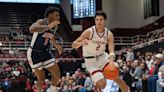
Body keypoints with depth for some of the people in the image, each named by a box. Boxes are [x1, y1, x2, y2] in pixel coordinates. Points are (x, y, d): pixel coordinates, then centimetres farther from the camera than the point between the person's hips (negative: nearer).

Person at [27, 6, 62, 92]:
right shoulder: (42, 22, -24)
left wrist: (56, 45, 24)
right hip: (34, 53, -7)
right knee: (41, 78, -3)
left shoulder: (55, 25, 0)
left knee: (57, 74, 3)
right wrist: (48, 27, -57)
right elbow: (31, 29, -49)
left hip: (45, 52, 7)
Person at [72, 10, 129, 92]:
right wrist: (80, 43, -44)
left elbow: (111, 51, -21)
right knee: (101, 84, -17)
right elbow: (73, 45, -20)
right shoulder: (89, 32, -20)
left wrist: (111, 62, -42)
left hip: (102, 56, 3)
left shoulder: (109, 34, -11)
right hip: (91, 60, -3)